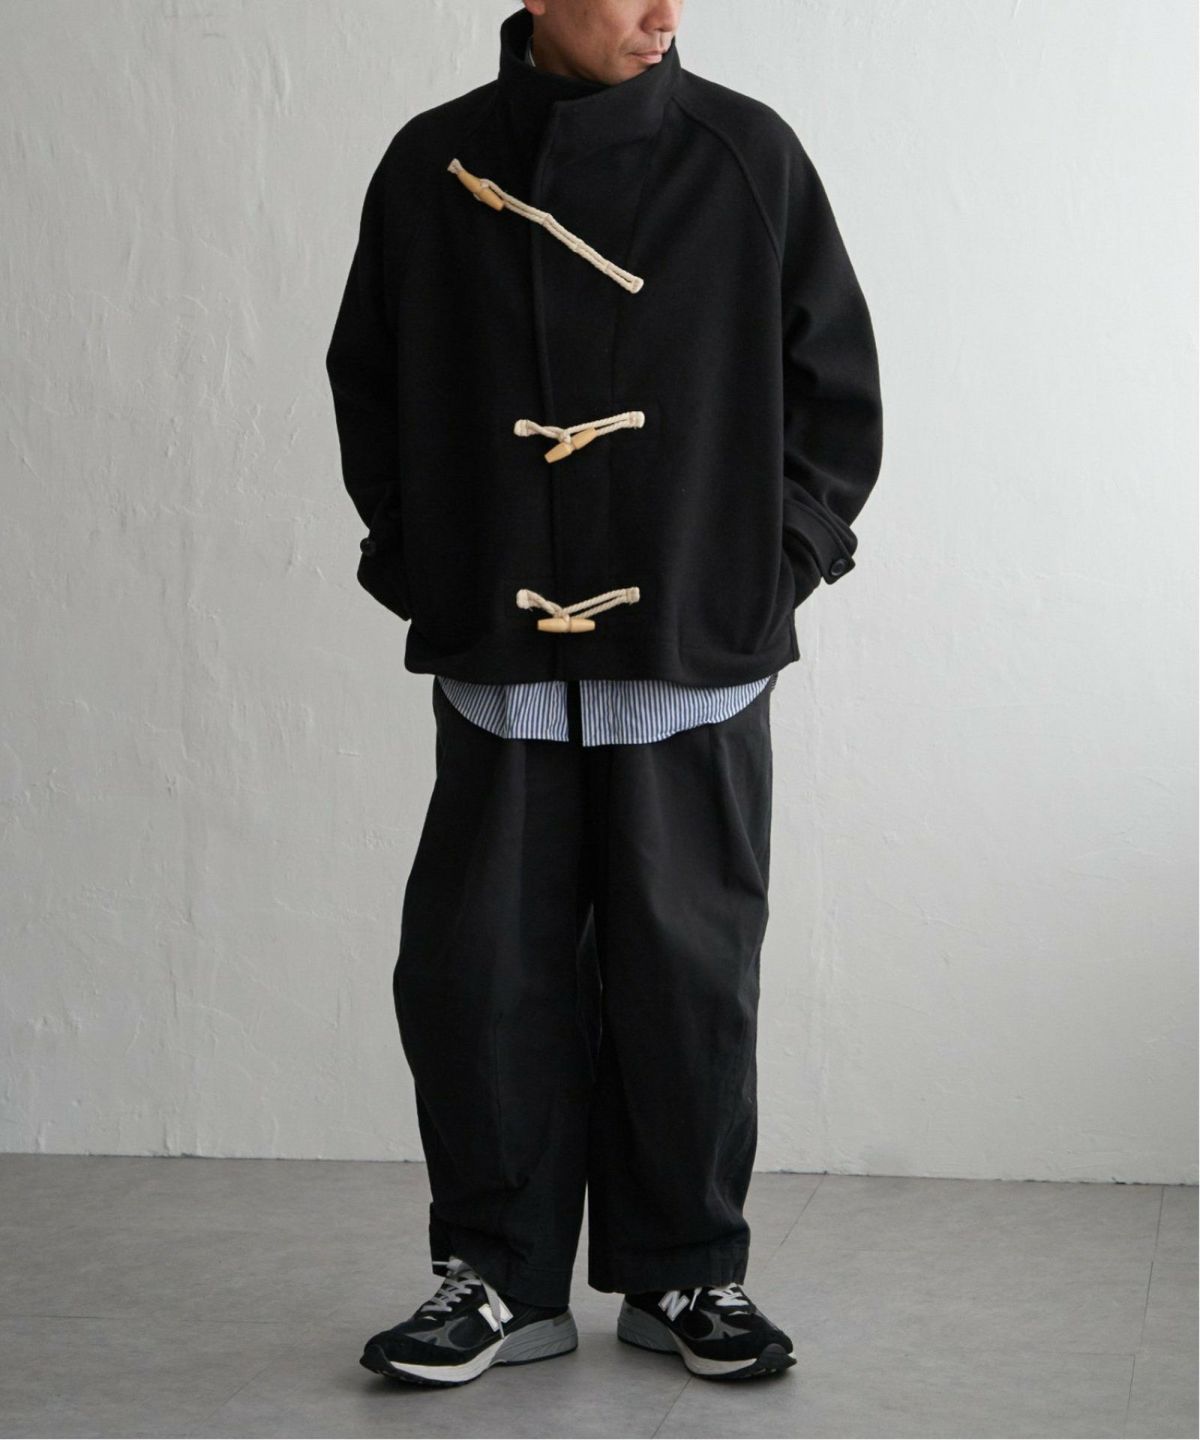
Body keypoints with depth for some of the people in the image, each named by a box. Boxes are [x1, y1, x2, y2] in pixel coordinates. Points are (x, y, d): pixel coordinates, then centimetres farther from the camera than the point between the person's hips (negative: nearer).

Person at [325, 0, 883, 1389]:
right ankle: (502, 1277, 19)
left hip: (700, 655, -1)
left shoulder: (749, 155, 0)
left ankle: (685, 1271, 22)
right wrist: (416, 564, 3)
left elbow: (836, 379, 6)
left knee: (688, 972, 6)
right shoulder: (434, 167, 2)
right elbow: (368, 385, 11)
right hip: (498, 661, 1)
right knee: (478, 969, 3)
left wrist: (782, 555, -2)